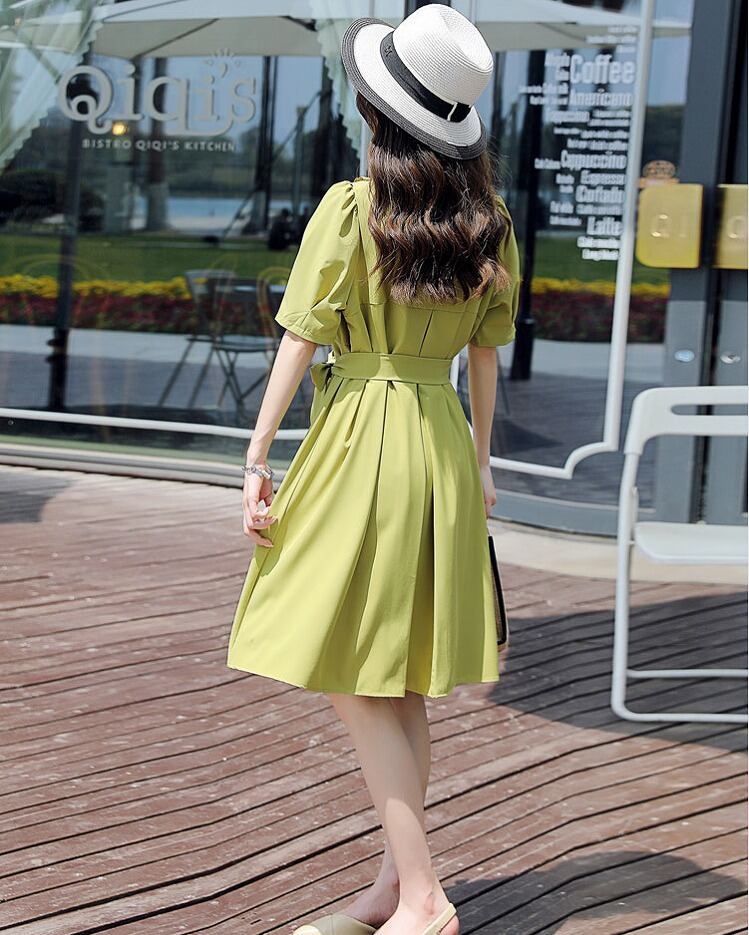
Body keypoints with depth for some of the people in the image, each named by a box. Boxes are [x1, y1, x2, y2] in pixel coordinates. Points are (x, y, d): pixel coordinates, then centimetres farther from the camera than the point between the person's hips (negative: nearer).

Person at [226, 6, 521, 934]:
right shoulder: (490, 224, 4)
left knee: (349, 679, -1)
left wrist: (255, 460, -7)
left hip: (361, 438, -6)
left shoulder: (350, 208, -13)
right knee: (404, 683, 13)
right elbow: (485, 358, 11)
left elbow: (299, 341, -12)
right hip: (441, 442, 6)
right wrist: (479, 465, 21)